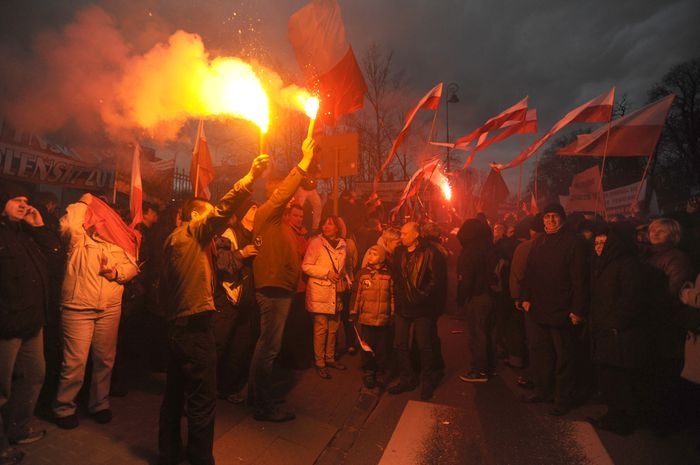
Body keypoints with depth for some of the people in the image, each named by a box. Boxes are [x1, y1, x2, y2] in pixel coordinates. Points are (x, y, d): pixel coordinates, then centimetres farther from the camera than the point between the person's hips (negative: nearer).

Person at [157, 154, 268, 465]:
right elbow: (223, 210, -21)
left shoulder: (173, 239, 17)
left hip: (176, 324, 10)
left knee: (175, 394, 18)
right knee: (202, 401, -2)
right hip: (196, 325, -10)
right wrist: (251, 176, -22)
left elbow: (165, 286, 18)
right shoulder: (192, 231, -6)